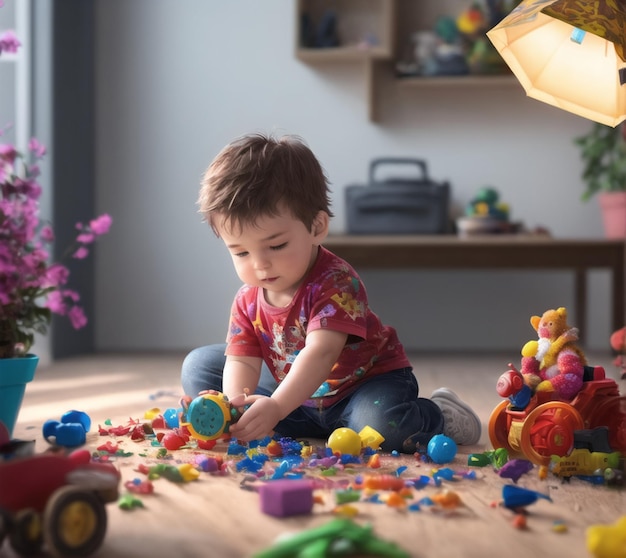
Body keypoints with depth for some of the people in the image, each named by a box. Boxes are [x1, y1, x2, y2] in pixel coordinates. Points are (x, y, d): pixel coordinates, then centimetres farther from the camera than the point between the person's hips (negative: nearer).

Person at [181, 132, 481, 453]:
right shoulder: (248, 301, -9)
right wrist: (236, 404, -40)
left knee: (382, 420, -40)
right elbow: (242, 360, -15)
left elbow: (320, 353, -41)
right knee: (198, 366, 2)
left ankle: (441, 417, -6)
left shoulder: (335, 283, -29)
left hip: (368, 381, -5)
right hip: (302, 397, 6)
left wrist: (276, 407, -55)